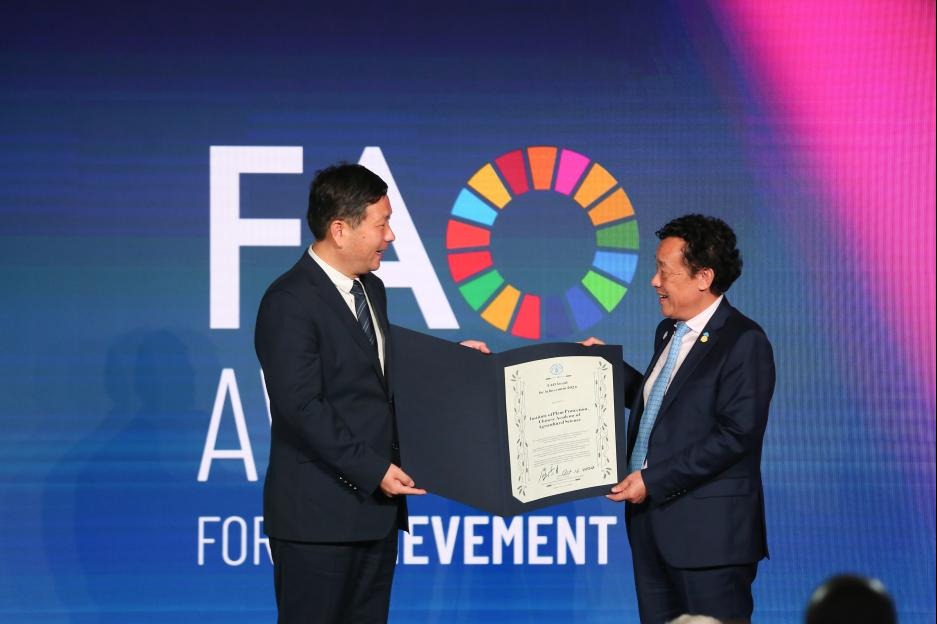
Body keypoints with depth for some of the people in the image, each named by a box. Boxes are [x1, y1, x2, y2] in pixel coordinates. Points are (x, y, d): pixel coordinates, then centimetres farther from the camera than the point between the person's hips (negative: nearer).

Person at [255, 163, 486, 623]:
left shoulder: (371, 289, 14)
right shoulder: (290, 302, -15)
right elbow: (301, 407, -20)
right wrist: (373, 469, -21)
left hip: (374, 506, 8)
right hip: (319, 515, -8)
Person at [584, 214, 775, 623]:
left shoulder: (743, 342, -12)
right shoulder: (667, 332, 14)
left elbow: (736, 435, -19)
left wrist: (653, 481, -19)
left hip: (709, 528, -8)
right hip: (652, 521, 9)